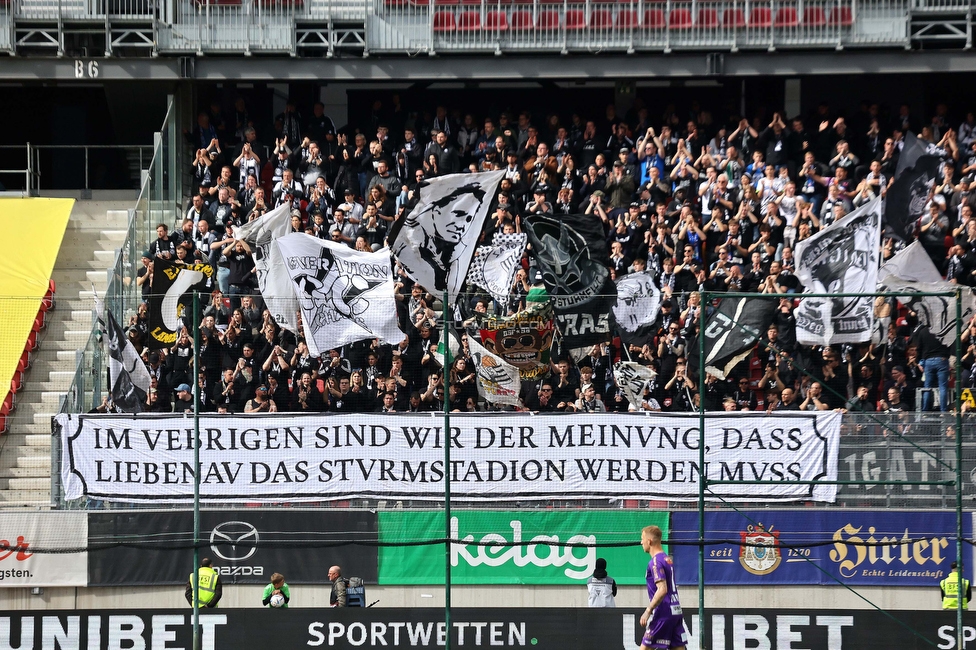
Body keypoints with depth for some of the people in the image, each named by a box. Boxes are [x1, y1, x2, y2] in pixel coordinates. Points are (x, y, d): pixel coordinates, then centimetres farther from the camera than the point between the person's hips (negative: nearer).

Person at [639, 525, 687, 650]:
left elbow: (662, 590, -23)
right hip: (676, 611, 9)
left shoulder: (656, 562, -13)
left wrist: (648, 611, -19)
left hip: (663, 613, -9)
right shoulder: (667, 559, 16)